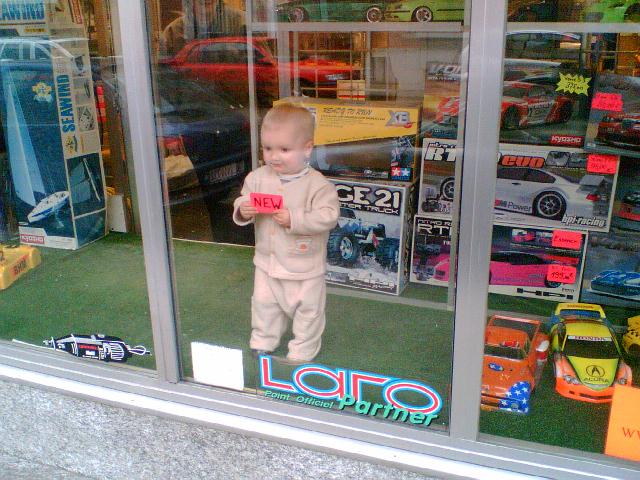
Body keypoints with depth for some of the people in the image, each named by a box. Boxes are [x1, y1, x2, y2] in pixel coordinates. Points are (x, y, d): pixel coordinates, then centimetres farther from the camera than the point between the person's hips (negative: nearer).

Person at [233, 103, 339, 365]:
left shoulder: (317, 184, -21)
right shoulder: (257, 178, -6)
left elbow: (328, 216, -26)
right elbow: (242, 201, 4)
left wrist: (294, 219, -34)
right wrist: (243, 210, -20)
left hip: (305, 265, -4)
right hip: (267, 260, 4)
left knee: (307, 309, 13)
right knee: (264, 303, 22)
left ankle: (302, 350, 33)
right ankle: (262, 341, 44)